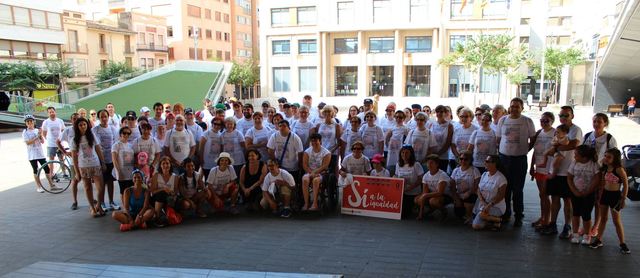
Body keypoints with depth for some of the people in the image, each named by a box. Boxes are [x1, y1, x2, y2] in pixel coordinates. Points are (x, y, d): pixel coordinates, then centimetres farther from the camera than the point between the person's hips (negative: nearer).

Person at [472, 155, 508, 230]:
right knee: (475, 226, -5)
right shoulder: (484, 175, 8)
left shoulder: (501, 178, -12)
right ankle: (491, 219, 20)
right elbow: (479, 190, 4)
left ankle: (498, 219, -6)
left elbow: (500, 196, -16)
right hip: (483, 204, 6)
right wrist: (483, 203, -13)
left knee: (482, 214, -35)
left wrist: (489, 205, -24)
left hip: (496, 206, -6)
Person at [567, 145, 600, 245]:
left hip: (589, 194, -3)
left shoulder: (594, 164, -12)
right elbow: (569, 178, 0)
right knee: (576, 213, 7)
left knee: (586, 215, -3)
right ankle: (575, 234, 17)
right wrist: (575, 191, -10)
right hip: (575, 193, 3)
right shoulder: (574, 163, -3)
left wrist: (586, 192, -13)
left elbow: (596, 180, -13)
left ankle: (586, 235, 15)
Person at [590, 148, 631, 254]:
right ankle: (598, 240, 21)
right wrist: (599, 196, 11)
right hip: (604, 194, 6)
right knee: (603, 218, 13)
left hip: (615, 195, -6)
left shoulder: (619, 169, -16)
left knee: (617, 221, 2)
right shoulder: (604, 169, 3)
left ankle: (622, 244, 14)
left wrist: (623, 199, -11)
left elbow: (625, 185, -11)